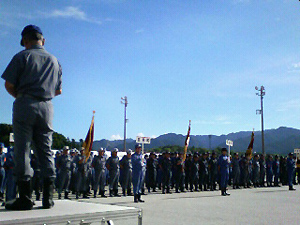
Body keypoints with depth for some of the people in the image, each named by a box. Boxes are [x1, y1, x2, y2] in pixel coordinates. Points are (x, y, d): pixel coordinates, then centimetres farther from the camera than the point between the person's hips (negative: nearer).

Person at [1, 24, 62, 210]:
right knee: (46, 151, 6)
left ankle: (25, 198, -3)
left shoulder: (22, 56, 2)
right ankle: (48, 197, 5)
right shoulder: (55, 61, 16)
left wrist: (19, 96, 14)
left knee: (22, 150, -2)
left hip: (25, 105, -4)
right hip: (47, 107, 4)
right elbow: (58, 91, 18)